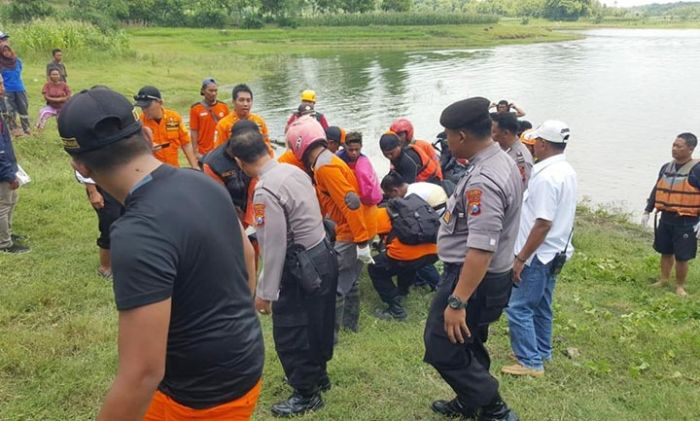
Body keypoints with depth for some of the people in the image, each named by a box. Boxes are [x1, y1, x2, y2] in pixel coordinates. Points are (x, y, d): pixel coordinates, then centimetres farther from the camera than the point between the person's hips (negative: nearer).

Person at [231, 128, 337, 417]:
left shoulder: (265, 191, -23)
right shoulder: (294, 170, 2)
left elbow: (274, 247, -21)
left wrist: (264, 292, -12)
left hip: (304, 266, -9)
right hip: (324, 255, 9)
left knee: (289, 332, 7)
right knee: (316, 322, 25)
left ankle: (306, 394, 24)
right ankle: (317, 374, 44)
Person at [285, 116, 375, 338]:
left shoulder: (325, 167, -20)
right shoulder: (327, 162, 12)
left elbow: (351, 203, -26)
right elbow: (324, 202, 20)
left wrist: (361, 242, -25)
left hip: (352, 233, -10)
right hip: (357, 229, 10)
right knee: (348, 279, 22)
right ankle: (350, 321, 36)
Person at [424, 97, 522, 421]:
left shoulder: (483, 182, -28)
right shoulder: (502, 160, 5)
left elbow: (481, 249, -33)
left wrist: (457, 302, -31)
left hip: (473, 278, -10)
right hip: (493, 275, 10)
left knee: (442, 348, 1)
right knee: (467, 344, 24)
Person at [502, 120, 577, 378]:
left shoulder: (547, 177, -23)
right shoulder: (567, 171, 8)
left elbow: (543, 224, -26)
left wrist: (521, 258, -21)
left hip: (539, 255, -10)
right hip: (554, 252, 10)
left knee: (519, 308, -1)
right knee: (541, 307, 20)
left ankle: (531, 363, 6)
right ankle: (541, 353, 33)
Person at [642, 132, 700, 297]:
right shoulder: (666, 167, 8)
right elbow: (656, 190, 16)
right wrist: (647, 211, 14)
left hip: (686, 221, -6)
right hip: (666, 218, 6)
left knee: (682, 256, 2)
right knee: (665, 252, 17)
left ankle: (680, 286, 20)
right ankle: (663, 280, 33)